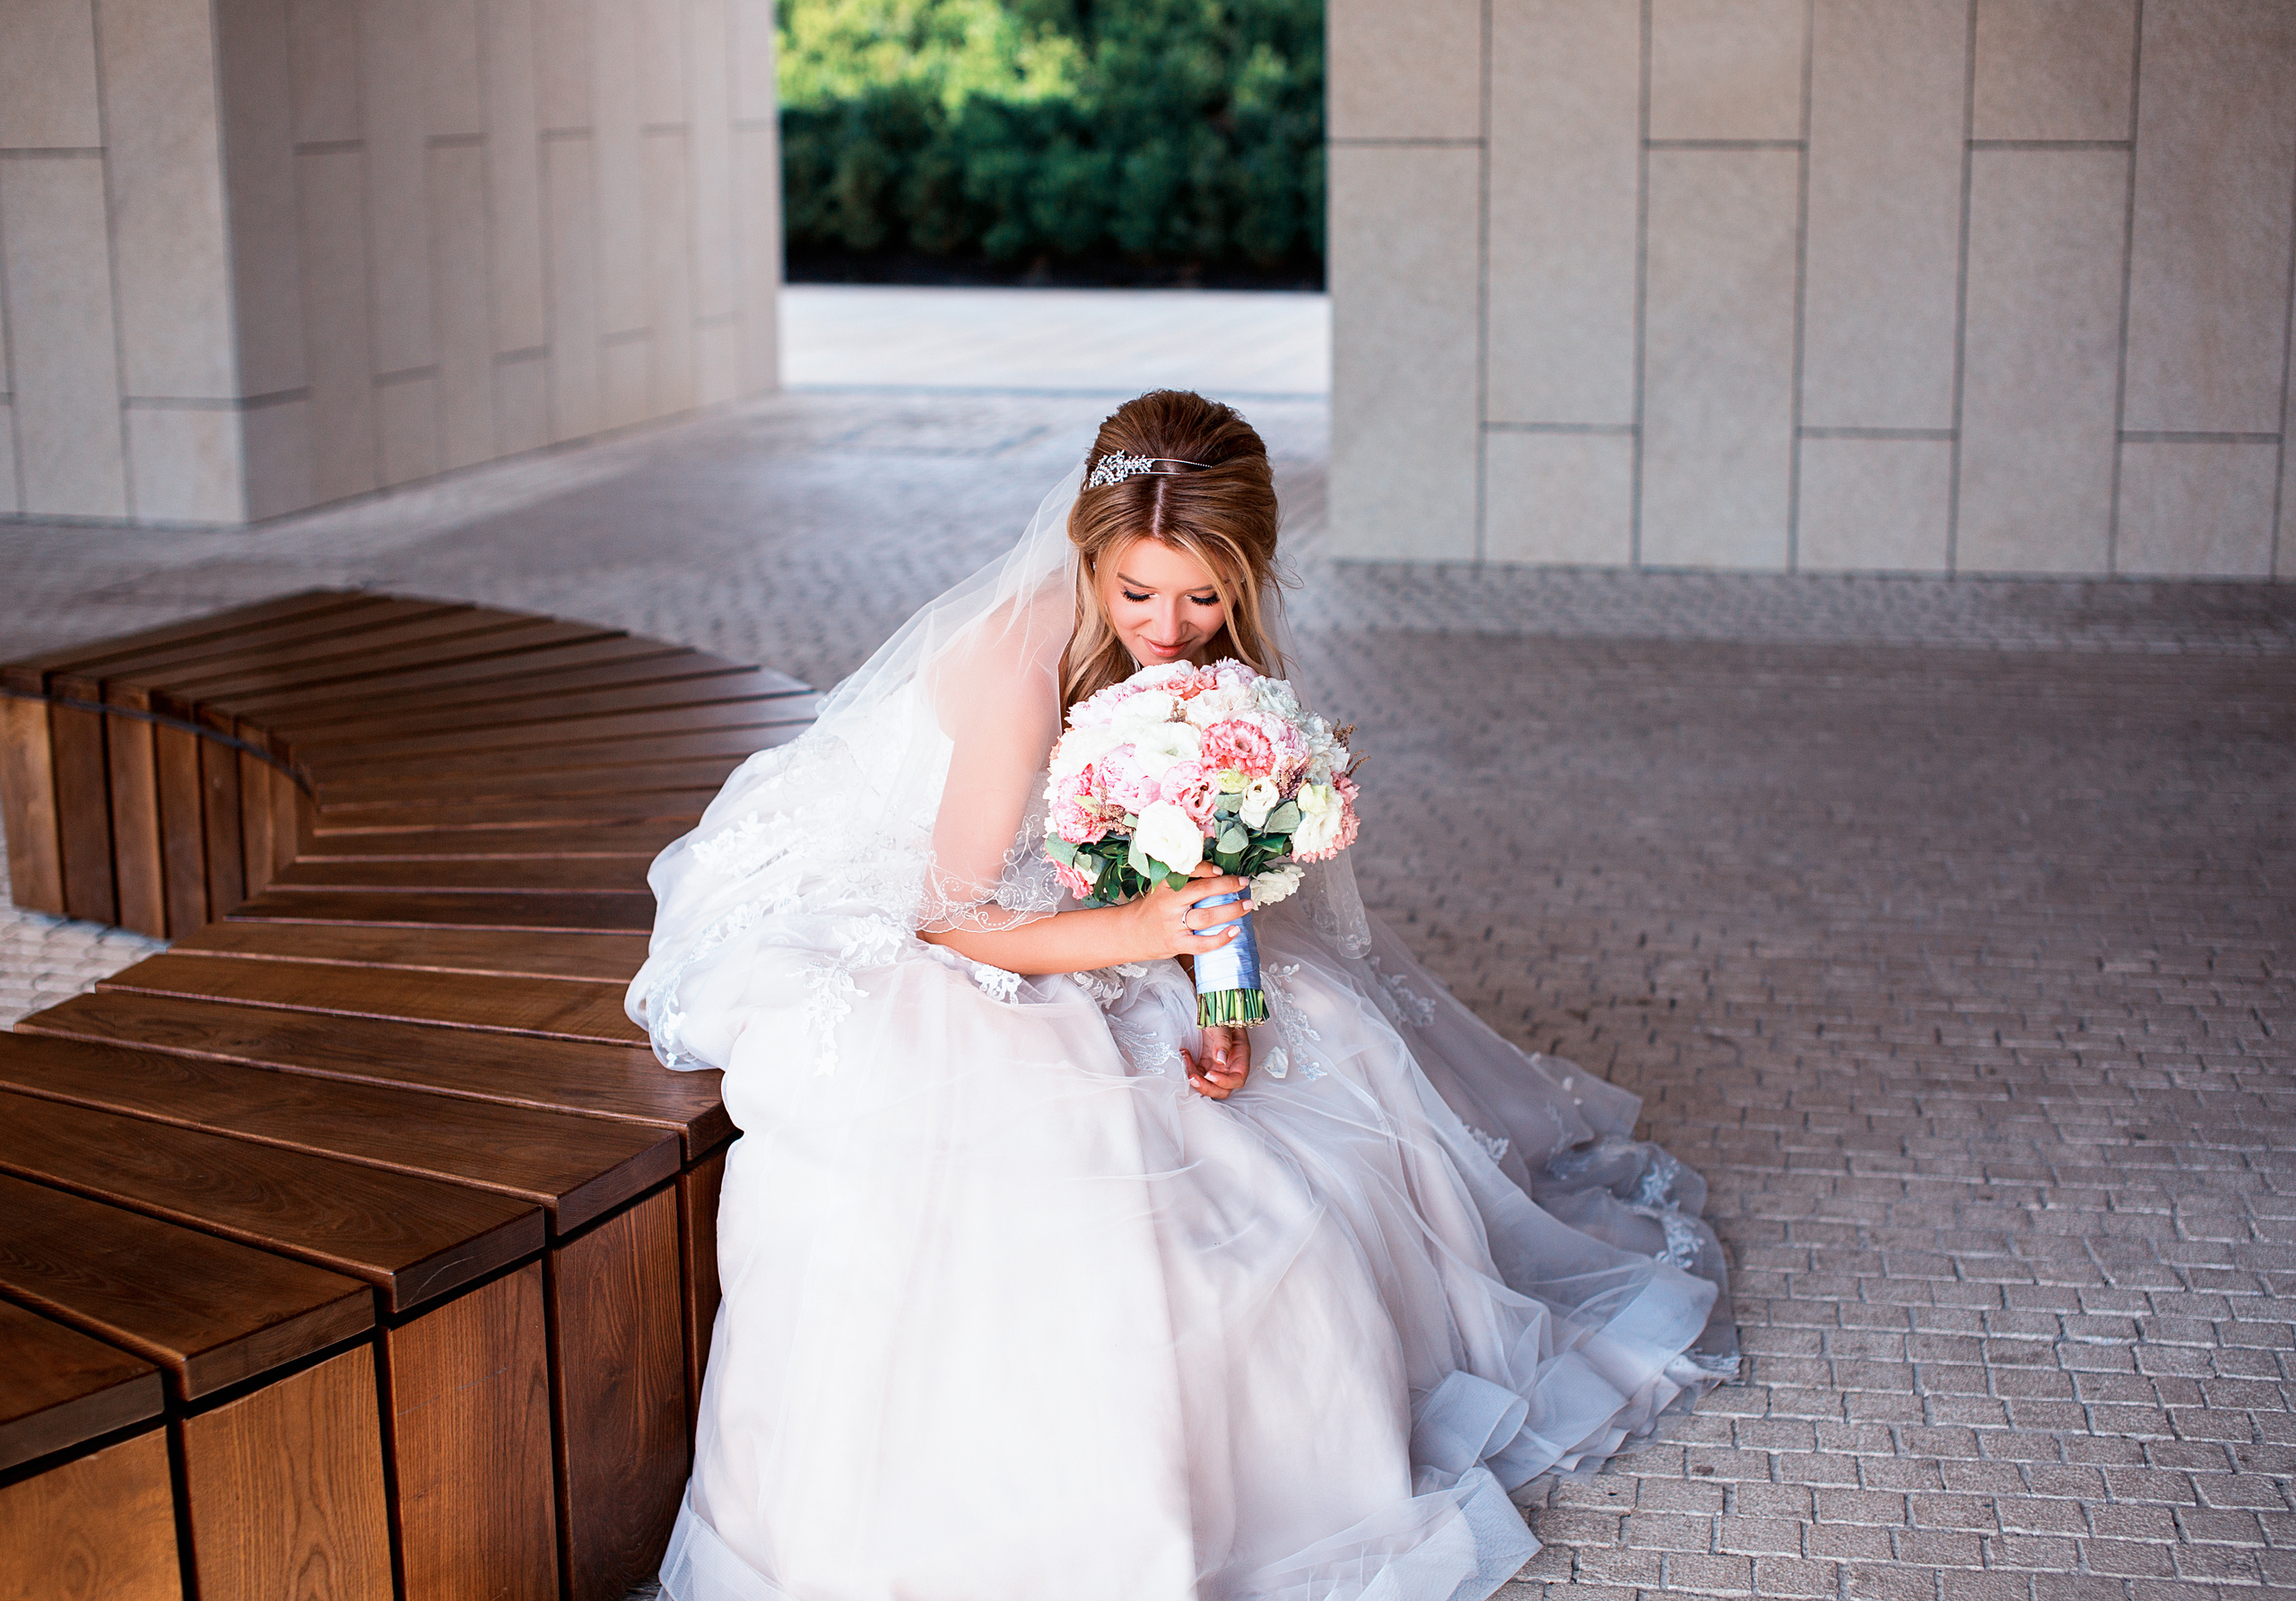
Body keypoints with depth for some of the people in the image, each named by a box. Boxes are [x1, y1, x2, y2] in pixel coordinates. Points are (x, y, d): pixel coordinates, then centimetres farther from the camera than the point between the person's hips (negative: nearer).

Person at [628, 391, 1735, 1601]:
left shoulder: (1205, 654, -6)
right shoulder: (1023, 656, -29)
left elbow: (1189, 876, 0)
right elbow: (957, 918, -23)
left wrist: (1221, 1015, -17)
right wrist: (1142, 933, -34)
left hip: (1052, 927, 8)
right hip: (885, 945, -8)